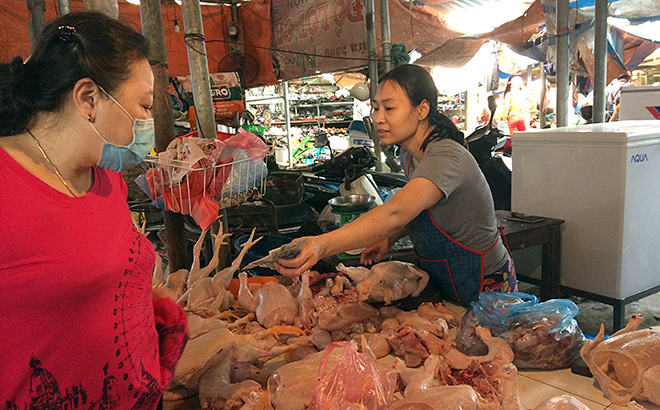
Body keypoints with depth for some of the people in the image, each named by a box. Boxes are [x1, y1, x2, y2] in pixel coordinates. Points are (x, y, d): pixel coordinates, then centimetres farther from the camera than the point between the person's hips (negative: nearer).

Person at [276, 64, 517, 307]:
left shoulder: (446, 156, -30)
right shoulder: (409, 155, -1)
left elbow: (397, 213, -46)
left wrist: (322, 245, -57)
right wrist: (390, 237, -5)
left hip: (484, 290, -8)